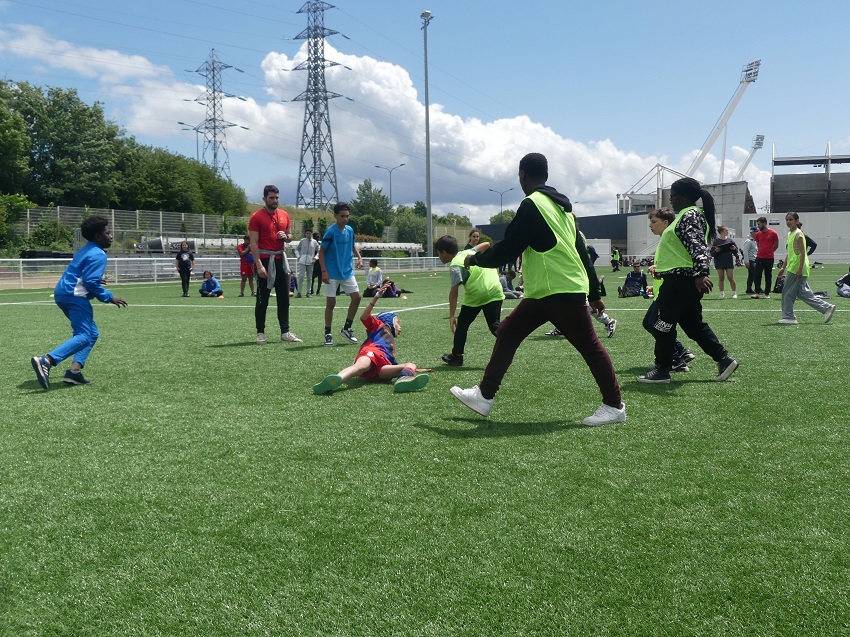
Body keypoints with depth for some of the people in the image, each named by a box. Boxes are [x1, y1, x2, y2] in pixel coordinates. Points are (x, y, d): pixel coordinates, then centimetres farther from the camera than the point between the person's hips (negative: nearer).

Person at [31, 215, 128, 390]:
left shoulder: (85, 251, 20)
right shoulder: (98, 254, -10)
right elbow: (90, 282, -18)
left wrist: (96, 281, 40)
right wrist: (109, 297, -10)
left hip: (63, 293, 11)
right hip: (75, 296, -11)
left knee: (92, 333, 15)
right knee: (84, 336, -17)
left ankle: (74, 371, 1)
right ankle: (46, 361, -33)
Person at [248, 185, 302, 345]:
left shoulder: (284, 215, 9)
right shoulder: (256, 217, -7)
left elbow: (290, 236, 20)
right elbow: (254, 243, -11)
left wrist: (285, 236, -5)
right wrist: (259, 265, -18)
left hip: (280, 259, 6)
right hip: (264, 260, -6)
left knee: (284, 298, 8)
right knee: (262, 299, 0)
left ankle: (285, 332, 14)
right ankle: (260, 333, 8)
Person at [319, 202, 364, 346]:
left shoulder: (350, 230, 5)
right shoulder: (331, 232, -12)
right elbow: (321, 251, -9)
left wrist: (359, 257, 4)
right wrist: (323, 271, -15)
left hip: (347, 272, 6)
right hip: (332, 274, -6)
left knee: (356, 297, 1)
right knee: (331, 302, -1)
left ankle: (347, 328, 16)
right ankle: (328, 334, 11)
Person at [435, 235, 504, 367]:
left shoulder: (455, 265, -4)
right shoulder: (468, 252, 16)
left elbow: (454, 291, -13)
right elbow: (486, 245, 29)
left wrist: (452, 315, -15)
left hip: (475, 296, -6)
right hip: (495, 292, 6)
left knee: (462, 325, 14)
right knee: (495, 326, 3)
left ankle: (457, 356, 25)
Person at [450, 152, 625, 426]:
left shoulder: (532, 205, -11)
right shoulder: (560, 204, 16)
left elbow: (507, 250, -12)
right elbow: (581, 251, 18)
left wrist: (475, 259, 6)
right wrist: (594, 293, 22)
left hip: (562, 292, -10)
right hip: (543, 292, 10)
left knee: (589, 346, -2)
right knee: (507, 332, 9)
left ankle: (614, 406, 6)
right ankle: (485, 395, 12)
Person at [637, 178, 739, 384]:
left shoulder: (690, 216, -13)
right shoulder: (688, 215, 19)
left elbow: (698, 246, -27)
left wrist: (700, 273, -39)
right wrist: (662, 269, 37)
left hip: (681, 280, -10)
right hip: (683, 279, 10)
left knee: (663, 324, -2)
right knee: (693, 324, 14)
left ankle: (661, 370, 5)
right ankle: (724, 359, 15)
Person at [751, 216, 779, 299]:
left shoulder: (773, 233, -5)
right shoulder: (758, 234, 6)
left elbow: (776, 245, 5)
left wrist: (769, 252, 13)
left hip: (769, 258, -3)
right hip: (759, 258, 3)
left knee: (768, 276, 4)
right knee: (757, 275, -5)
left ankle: (767, 294, 10)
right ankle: (757, 293, -4)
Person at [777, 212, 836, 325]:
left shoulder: (798, 234, -12)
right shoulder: (790, 234, 16)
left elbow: (802, 253, -17)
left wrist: (800, 269, -22)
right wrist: (783, 267, 23)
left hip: (796, 269, -9)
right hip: (792, 268, 9)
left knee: (787, 292, -4)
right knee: (803, 293, 10)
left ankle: (788, 317, 3)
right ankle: (826, 308, 13)